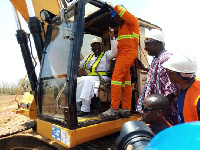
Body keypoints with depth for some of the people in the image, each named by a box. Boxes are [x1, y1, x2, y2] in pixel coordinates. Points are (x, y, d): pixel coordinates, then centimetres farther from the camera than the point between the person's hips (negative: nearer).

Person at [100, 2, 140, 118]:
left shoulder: (132, 21, 4)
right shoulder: (122, 27, 30)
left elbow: (126, 14, -18)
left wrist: (114, 7, -6)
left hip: (128, 53, -10)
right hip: (122, 54, 10)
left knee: (116, 77, -17)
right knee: (126, 81, 4)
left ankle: (114, 109, -16)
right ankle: (126, 110, 6)